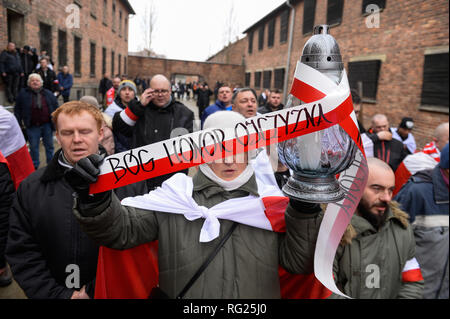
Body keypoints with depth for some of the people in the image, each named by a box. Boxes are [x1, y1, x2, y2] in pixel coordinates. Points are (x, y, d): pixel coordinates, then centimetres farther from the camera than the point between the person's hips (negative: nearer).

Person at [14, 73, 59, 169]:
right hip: (32, 126, -1)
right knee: (33, 147, 7)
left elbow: (56, 107, 7)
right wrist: (19, 122, -3)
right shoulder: (23, 93, 0)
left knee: (49, 146, 11)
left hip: (47, 125, 1)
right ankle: (34, 166, 21)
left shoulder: (48, 94, 4)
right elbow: (17, 109, 3)